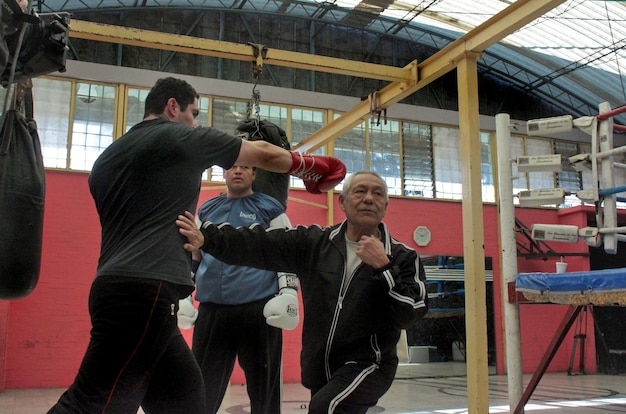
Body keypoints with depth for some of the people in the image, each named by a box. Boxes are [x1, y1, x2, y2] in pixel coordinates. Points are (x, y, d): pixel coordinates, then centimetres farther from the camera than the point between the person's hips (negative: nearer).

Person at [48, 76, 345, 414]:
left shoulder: (108, 156, 22)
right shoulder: (179, 137, 3)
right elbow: (264, 154, 12)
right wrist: (312, 167, 28)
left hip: (119, 286, 9)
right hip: (146, 291, -9)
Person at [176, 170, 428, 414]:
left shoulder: (403, 257, -4)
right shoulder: (314, 242, -1)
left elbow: (410, 315, -13)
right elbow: (258, 245, -13)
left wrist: (383, 267, -22)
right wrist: (207, 237, -27)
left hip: (368, 362, -4)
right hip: (318, 366, 4)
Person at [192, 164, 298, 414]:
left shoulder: (270, 208, 6)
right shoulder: (207, 209, 17)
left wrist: (288, 291, -7)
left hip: (258, 307, -3)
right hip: (211, 308, 4)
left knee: (263, 384, 5)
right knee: (203, 386, 8)